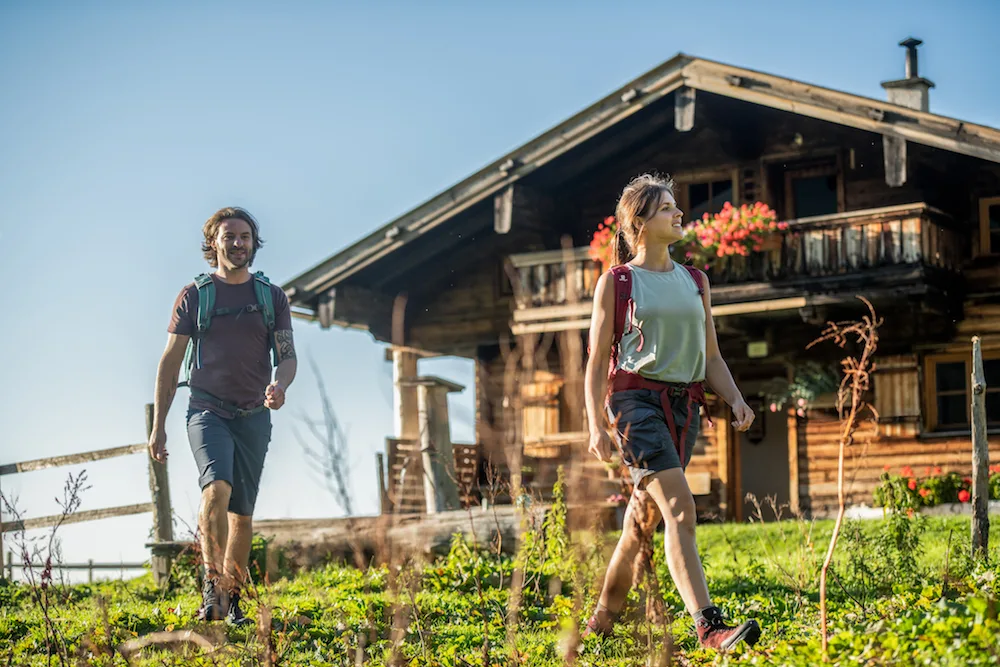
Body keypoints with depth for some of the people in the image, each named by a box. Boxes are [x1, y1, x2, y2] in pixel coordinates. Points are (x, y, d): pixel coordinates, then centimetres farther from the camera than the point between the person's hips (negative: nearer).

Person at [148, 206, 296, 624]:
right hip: (208, 411, -3)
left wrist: (280, 386, -20)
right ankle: (211, 587, -27)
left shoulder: (272, 297, 9)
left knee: (242, 511, 6)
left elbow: (287, 356, 5)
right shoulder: (194, 295, 4)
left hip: (254, 416, 3)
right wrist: (158, 426, 3)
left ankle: (232, 598, 17)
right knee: (217, 488, -26)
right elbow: (170, 362, 6)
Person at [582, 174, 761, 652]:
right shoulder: (616, 281, 1)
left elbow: (711, 356, 18)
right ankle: (708, 626, -27)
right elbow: (598, 360, 1)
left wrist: (735, 398, 1)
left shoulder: (695, 281, 16)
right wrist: (597, 424, -7)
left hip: (683, 404, 6)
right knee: (679, 507, -20)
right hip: (636, 399, -5)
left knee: (644, 519, 9)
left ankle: (603, 619, 26)